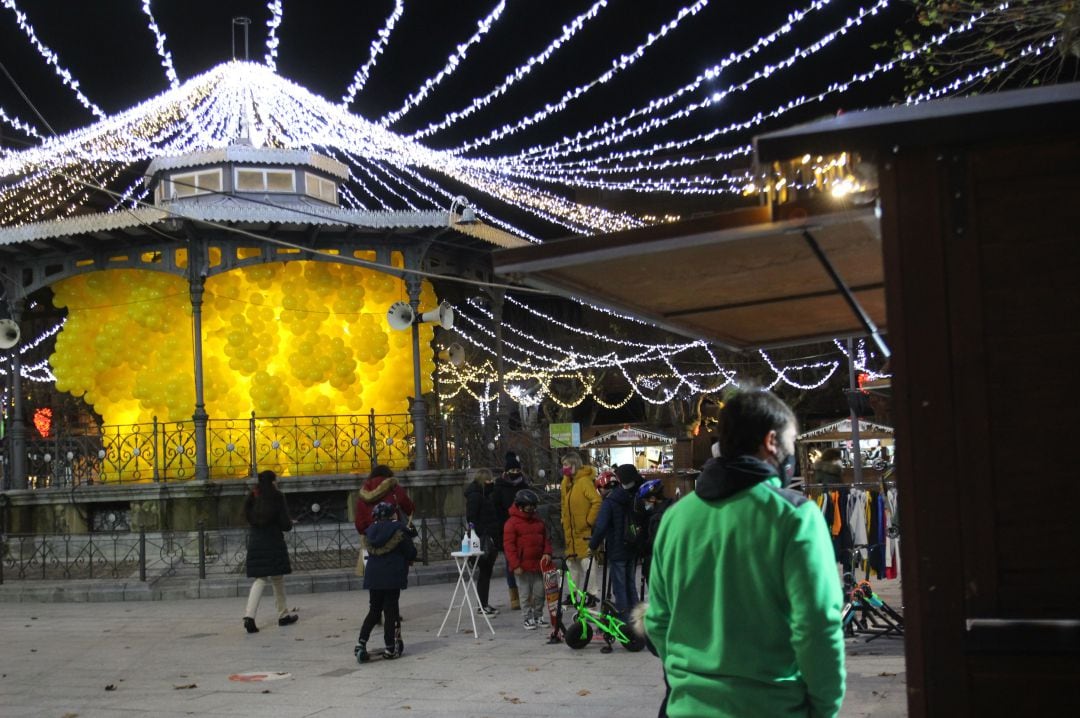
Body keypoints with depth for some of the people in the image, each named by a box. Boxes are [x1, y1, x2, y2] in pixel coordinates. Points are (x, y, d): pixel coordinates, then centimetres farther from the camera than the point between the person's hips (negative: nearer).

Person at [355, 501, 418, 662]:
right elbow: (411, 553, -7)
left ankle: (361, 643, 2)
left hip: (372, 576, 5)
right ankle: (390, 647, 4)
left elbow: (370, 551, 12)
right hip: (392, 576, -5)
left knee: (374, 611, 14)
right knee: (390, 610, 2)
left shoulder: (370, 531, 8)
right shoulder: (398, 530, -8)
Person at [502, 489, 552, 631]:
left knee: (539, 593, 9)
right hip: (523, 566, -5)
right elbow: (508, 544, -10)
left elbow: (546, 539, 17)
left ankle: (538, 616, 22)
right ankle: (528, 618, 10)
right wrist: (515, 565, -15)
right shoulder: (512, 522, -7)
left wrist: (547, 553, -3)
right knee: (526, 594, 1)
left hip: (538, 564, 5)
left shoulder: (538, 521, 12)